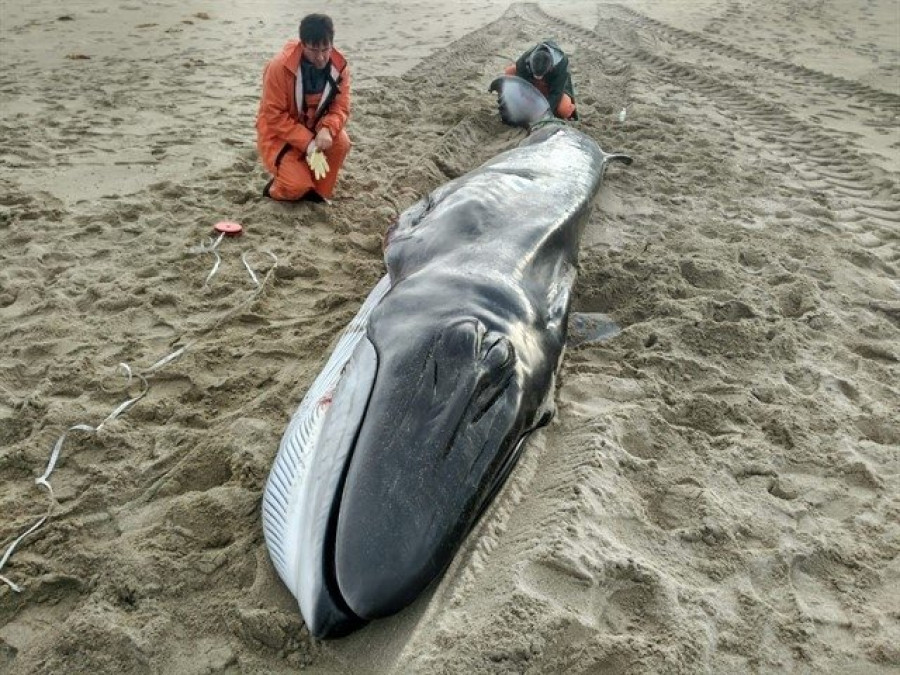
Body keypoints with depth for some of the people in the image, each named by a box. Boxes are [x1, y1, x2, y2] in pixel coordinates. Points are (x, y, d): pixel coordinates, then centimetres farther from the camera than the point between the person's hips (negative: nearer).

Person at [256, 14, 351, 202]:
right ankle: (278, 189, 14)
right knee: (297, 186, -25)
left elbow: (341, 107, -11)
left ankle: (318, 190, -1)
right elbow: (274, 116, -23)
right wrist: (307, 142, -32)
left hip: (314, 128, 4)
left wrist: (327, 130, -33)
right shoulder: (280, 67, -26)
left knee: (341, 143, -26)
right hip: (279, 133, -4)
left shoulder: (339, 67, -13)